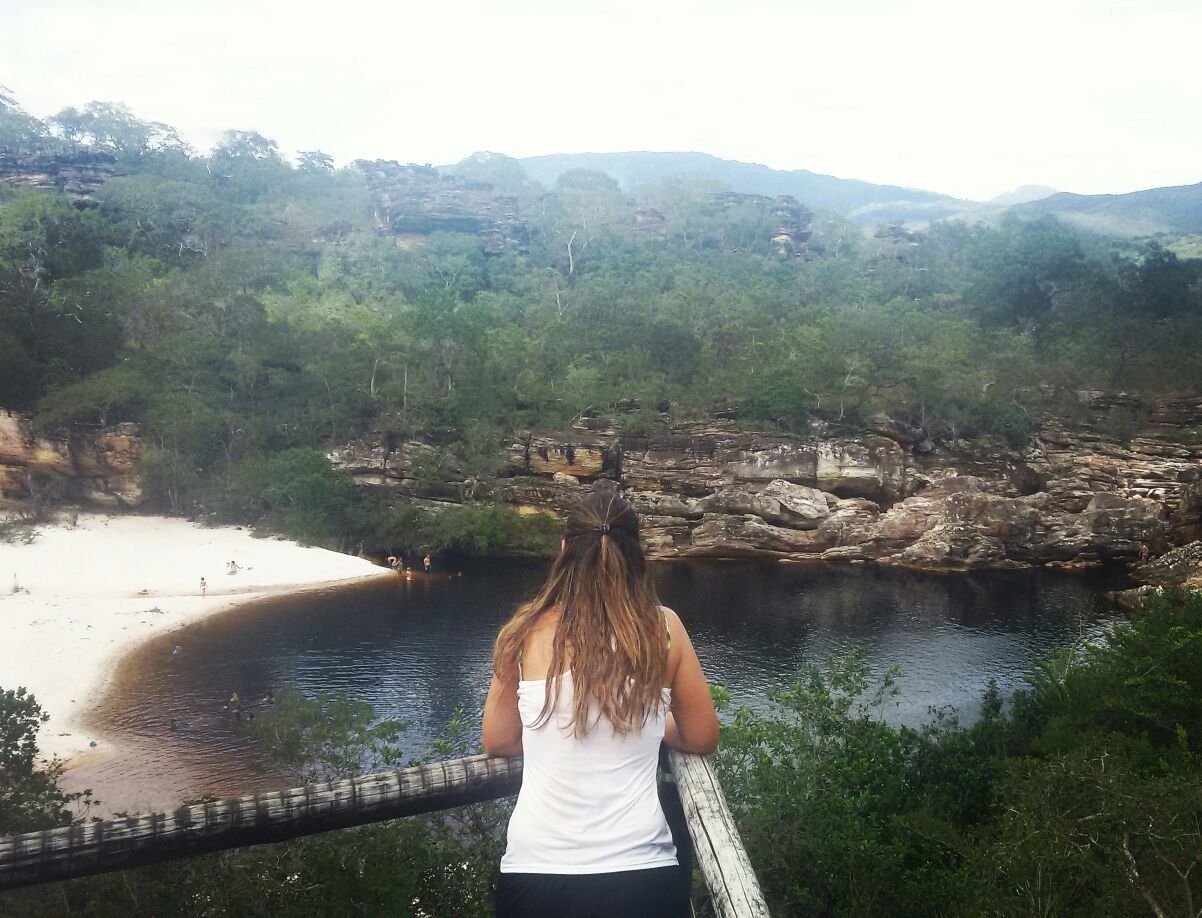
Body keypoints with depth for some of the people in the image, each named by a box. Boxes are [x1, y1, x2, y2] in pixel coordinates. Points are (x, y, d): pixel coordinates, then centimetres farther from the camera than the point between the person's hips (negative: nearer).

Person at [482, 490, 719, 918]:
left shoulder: (529, 631, -3)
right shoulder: (663, 628, -4)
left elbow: (497, 740, 9)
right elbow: (702, 738, 7)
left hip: (534, 872, 1)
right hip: (641, 871, -1)